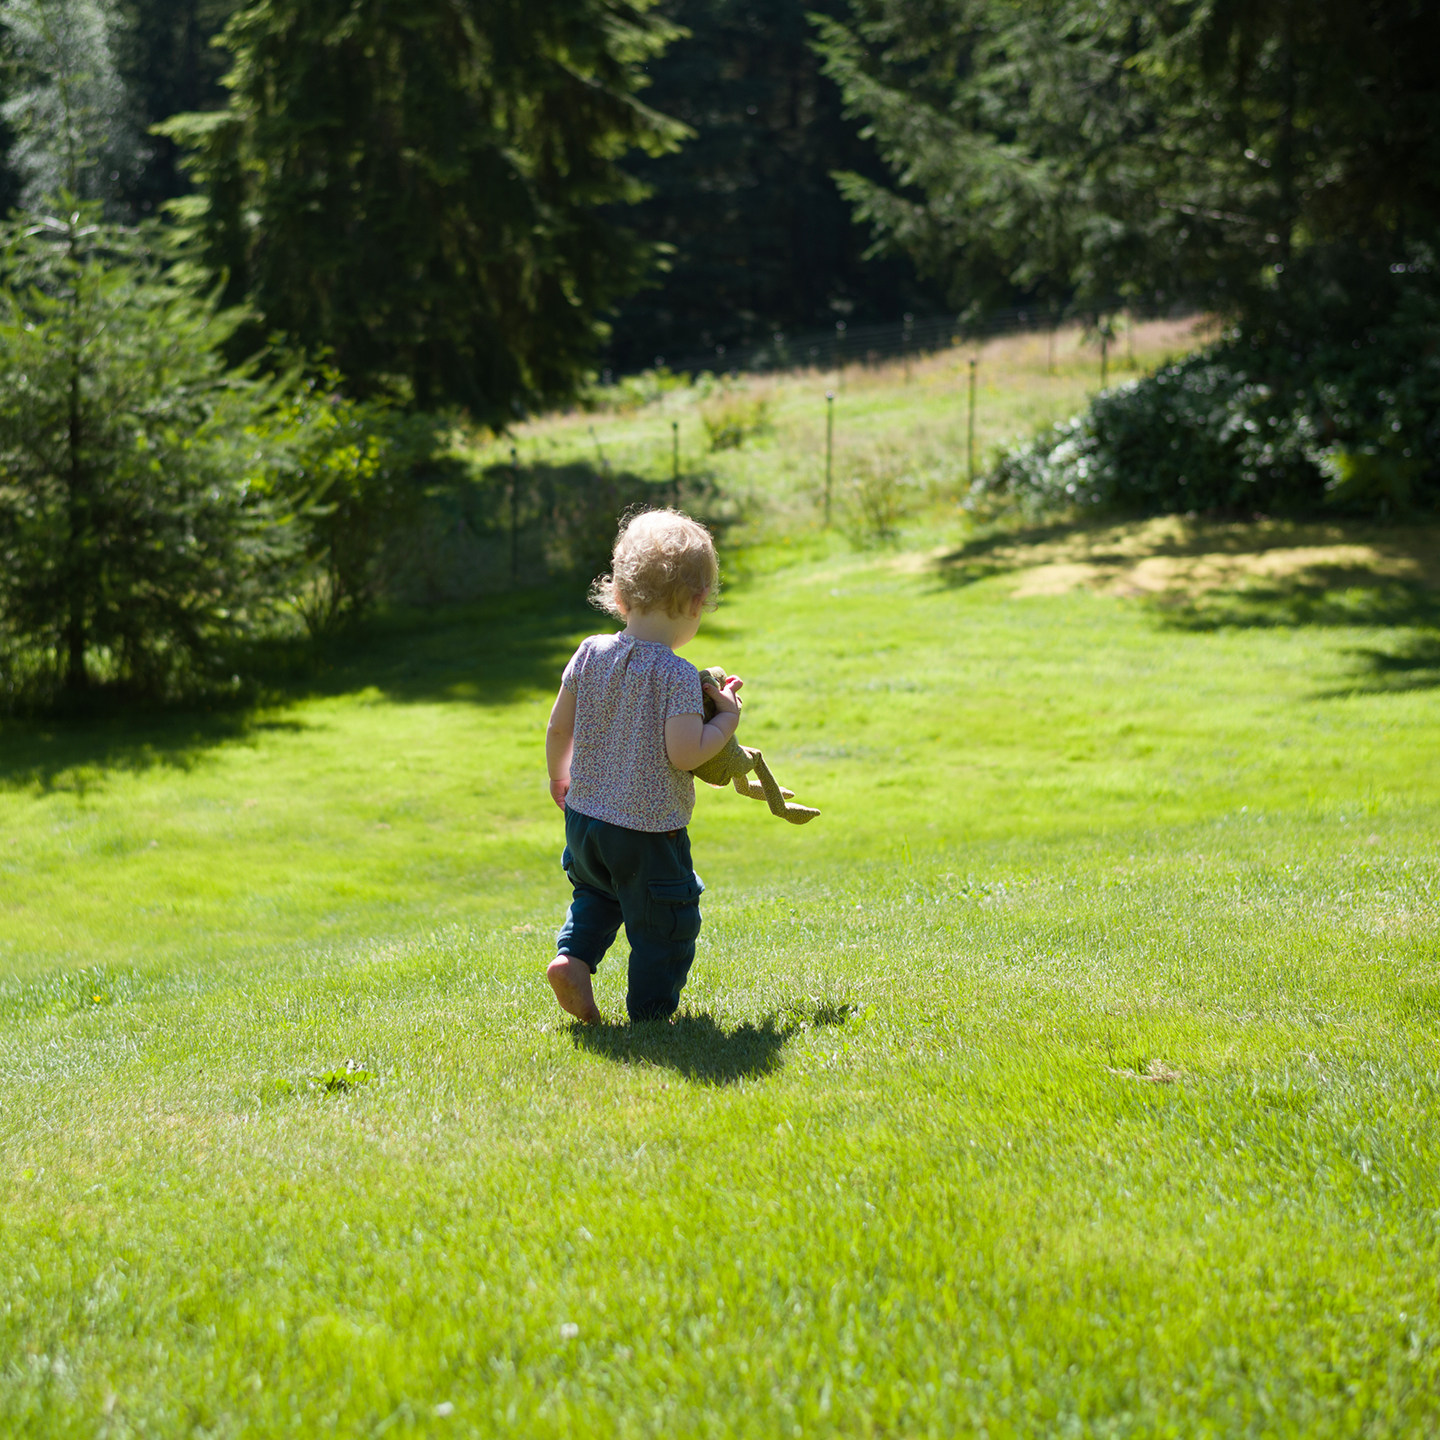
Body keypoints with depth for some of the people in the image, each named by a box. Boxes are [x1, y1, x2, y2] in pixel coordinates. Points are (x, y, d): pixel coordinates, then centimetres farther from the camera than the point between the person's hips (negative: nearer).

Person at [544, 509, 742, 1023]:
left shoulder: (589, 655, -2)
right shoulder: (678, 676, -19)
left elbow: (559, 729, 5)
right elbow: (683, 753, -24)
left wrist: (559, 776, 23)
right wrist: (726, 721, -8)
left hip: (584, 814, 6)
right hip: (651, 829, -6)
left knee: (596, 894, 31)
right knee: (665, 925, 11)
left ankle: (573, 957, 11)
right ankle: (651, 1009, 17)